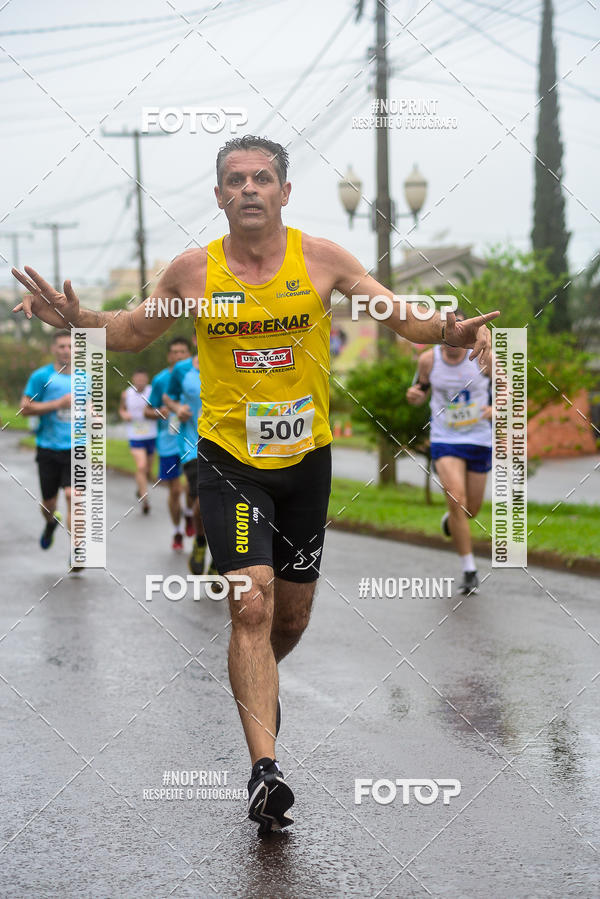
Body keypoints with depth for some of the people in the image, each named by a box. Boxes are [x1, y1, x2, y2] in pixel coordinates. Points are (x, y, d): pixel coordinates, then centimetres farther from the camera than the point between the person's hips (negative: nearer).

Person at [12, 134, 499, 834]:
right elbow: (133, 332, 11)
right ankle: (264, 769, -19)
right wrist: (76, 319, -8)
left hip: (306, 458, 2)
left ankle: (257, 681, 49)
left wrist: (451, 330, -23)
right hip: (229, 459, -2)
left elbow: (401, 315, -2)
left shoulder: (320, 259, -4)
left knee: (292, 615, 14)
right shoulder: (193, 271, -3)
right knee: (252, 603, -18)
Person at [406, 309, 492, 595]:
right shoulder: (428, 360, -5)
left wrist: (497, 407, -19)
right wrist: (414, 394, -13)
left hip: (479, 441, 1)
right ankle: (469, 571, -10)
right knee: (457, 501, -20)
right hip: (445, 441, -1)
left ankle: (450, 520, 50)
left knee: (471, 510, 11)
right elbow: (421, 392, 11)